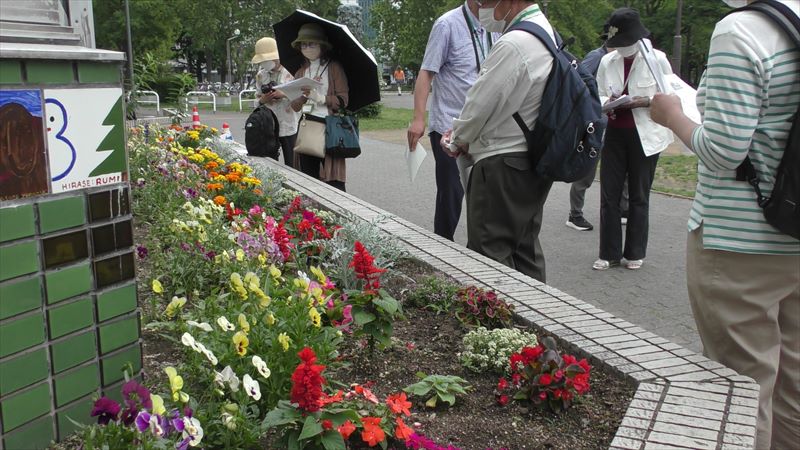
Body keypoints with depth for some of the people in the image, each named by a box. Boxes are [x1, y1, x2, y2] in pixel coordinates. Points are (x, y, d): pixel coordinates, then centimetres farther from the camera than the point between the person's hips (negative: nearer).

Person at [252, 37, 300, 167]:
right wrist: (262, 100, -5)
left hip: (289, 125, -3)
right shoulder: (261, 75, 12)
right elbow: (258, 101, 18)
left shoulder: (291, 72, -1)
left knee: (291, 165, -4)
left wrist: (284, 94, -16)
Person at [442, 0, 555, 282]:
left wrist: (458, 140, 3)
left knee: (490, 255, -3)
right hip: (535, 162, 10)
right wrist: (461, 133, 13)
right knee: (526, 250, 16)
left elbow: (481, 104, -16)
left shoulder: (513, 45, -20)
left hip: (502, 166, -10)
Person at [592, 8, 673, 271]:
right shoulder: (607, 62, 4)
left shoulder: (657, 59, -5)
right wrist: (607, 102, -12)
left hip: (644, 135, -3)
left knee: (639, 196, 8)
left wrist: (646, 101, -17)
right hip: (614, 134, 3)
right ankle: (609, 254, 10)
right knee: (609, 195, 1)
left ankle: (635, 253, 19)